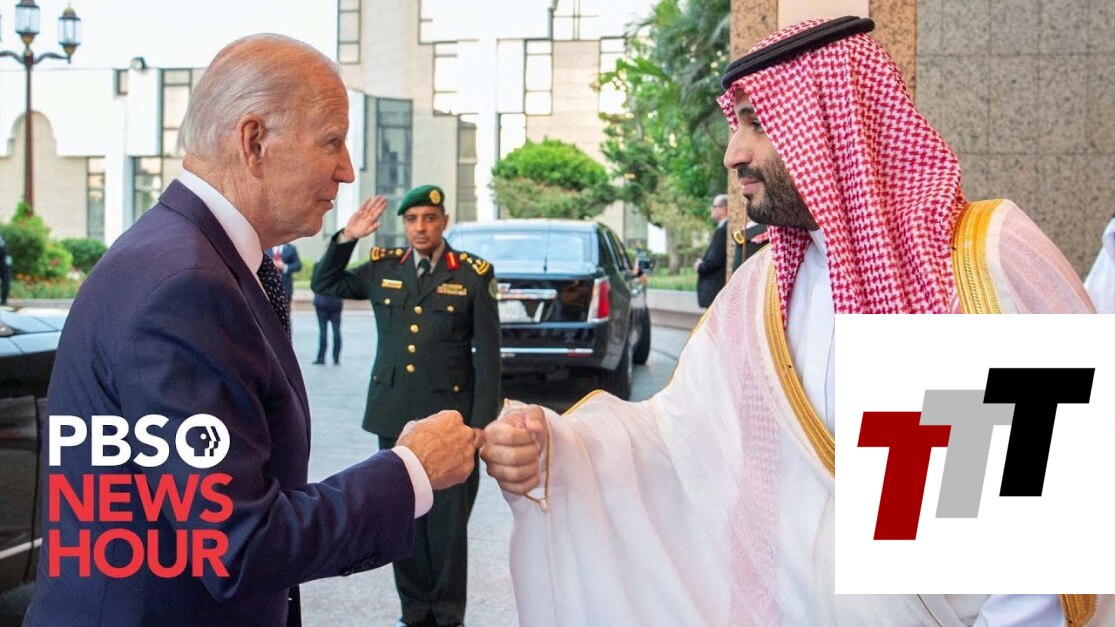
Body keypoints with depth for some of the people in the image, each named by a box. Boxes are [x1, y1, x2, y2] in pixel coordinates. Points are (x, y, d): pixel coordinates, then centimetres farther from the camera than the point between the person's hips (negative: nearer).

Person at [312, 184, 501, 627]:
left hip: (449, 416, -3)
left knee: (447, 520, 2)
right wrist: (346, 238, 1)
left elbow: (487, 353, -3)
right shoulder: (383, 268, 7)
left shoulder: (473, 274, -2)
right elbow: (324, 284, 17)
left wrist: (482, 422, -7)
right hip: (393, 414, 4)